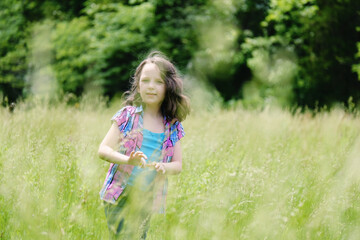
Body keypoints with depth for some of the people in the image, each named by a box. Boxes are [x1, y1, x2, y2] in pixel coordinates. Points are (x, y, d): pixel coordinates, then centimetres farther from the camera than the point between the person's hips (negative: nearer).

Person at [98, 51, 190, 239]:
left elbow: (178, 165, 6)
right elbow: (103, 150, -6)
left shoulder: (173, 126, 6)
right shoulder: (127, 115, -1)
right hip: (119, 195, -3)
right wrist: (127, 159, -26)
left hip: (146, 200, 3)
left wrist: (163, 167, -17)